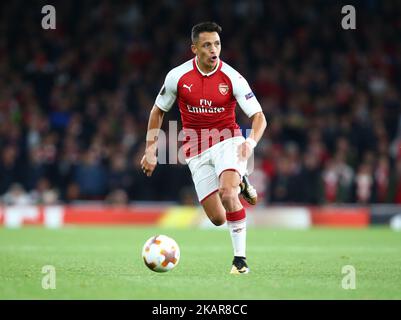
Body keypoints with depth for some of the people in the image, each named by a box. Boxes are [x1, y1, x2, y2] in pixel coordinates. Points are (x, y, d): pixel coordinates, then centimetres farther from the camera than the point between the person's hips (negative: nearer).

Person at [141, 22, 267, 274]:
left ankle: (240, 258, -18)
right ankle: (240, 185, 31)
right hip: (197, 150, 2)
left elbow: (259, 116, -12)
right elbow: (158, 111, 10)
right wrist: (151, 150, 6)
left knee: (227, 193, -31)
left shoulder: (232, 78, -11)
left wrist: (251, 142, -32)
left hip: (227, 141, -2)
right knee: (218, 219, -4)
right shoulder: (177, 76, -5)